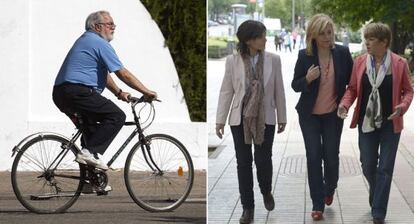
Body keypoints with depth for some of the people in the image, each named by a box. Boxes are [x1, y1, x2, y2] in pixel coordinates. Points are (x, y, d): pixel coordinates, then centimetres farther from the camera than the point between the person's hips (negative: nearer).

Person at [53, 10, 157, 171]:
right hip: (78, 92, -11)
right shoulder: (99, 43, -6)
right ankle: (90, 152, -16)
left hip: (60, 94, 11)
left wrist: (118, 92, 24)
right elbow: (123, 74, -8)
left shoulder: (86, 40, 26)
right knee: (117, 116, -10)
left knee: (91, 128, 25)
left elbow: (103, 74, 31)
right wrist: (146, 92, -1)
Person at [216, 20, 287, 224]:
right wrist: (220, 120, 0)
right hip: (240, 119, 0)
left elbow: (279, 90, 3)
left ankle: (266, 192, 31)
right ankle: (247, 206, 16)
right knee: (243, 163, 5)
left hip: (265, 119, 0)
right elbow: (226, 91, 0)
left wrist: (282, 117, 7)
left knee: (263, 161, -1)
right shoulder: (233, 61, -5)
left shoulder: (273, 60, -3)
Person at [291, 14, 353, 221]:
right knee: (314, 157, -1)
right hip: (309, 115, -1)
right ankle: (317, 204, 7)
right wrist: (307, 79, -23)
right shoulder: (304, 56, -10)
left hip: (333, 114, 1)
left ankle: (329, 189, 36)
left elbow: (352, 80, 4)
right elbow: (295, 85, -3)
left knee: (331, 156, 5)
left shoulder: (342, 53, -7)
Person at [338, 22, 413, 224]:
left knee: (385, 168, 0)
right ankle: (377, 195, 39)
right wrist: (345, 104, -12)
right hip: (366, 122, 2)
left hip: (390, 124, -2)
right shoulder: (360, 62, -2)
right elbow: (352, 88, 6)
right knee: (368, 166, 9)